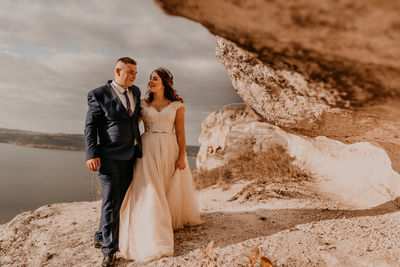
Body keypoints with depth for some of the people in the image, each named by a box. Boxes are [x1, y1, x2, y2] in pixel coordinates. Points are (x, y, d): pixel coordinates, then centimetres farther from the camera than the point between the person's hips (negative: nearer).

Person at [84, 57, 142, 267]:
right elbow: (90, 126, -6)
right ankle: (109, 249, 6)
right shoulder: (99, 95, -5)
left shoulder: (135, 92, 12)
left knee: (122, 199, 10)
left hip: (130, 155, 6)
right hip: (109, 155, -6)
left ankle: (101, 237, 27)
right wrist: (92, 154, -16)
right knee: (111, 200, -5)